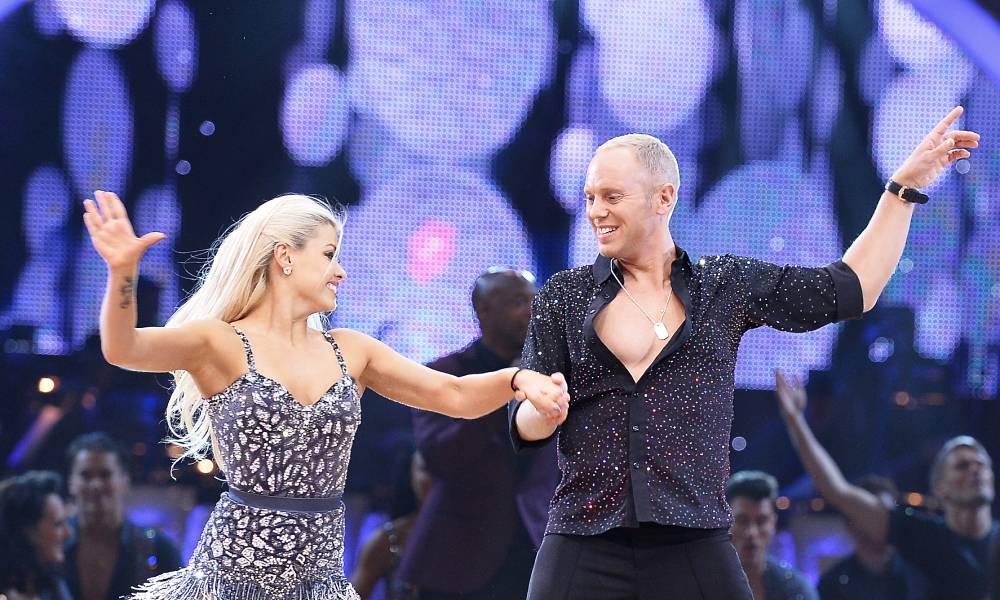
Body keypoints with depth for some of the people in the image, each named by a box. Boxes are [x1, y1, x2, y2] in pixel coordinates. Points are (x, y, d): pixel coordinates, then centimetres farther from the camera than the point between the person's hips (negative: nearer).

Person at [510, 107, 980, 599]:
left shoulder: (727, 286, 9)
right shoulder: (564, 296, 8)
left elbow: (852, 289, 13)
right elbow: (525, 428, 5)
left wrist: (907, 185, 14)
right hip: (585, 555, 0)